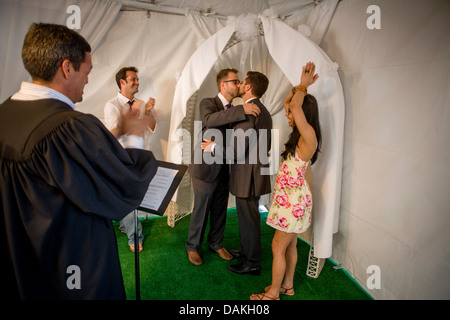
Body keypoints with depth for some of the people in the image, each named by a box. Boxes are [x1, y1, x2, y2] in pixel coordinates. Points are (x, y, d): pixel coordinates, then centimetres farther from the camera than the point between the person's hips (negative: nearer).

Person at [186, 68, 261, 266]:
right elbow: (209, 120, -34)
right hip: (206, 167, -6)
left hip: (223, 168, 6)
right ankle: (193, 246, 27)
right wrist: (241, 110, -39)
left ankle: (216, 243, 37)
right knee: (201, 210, 6)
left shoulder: (233, 110, 10)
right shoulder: (208, 103, -10)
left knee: (220, 210, 16)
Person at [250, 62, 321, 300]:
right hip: (291, 197, 9)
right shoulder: (300, 135, 4)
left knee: (278, 247, 5)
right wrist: (301, 85, 1)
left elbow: (295, 105, -32)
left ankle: (273, 294, 23)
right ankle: (287, 285, 39)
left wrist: (304, 85, -15)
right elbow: (288, 102, 13)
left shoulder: (309, 137, -22)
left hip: (293, 200, -9)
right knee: (290, 245, 21)